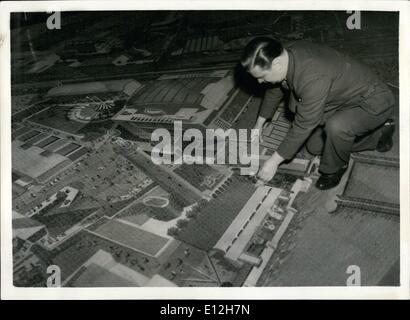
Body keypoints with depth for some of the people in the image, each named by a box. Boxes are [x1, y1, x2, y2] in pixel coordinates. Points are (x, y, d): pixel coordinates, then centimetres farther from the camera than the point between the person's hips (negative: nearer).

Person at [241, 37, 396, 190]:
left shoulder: (313, 79, -39)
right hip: (345, 98, 9)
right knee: (315, 147, 13)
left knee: (336, 126, -38)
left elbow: (304, 125, -31)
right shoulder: (288, 54, -12)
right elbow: (275, 89, 9)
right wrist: (260, 122, 19)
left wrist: (274, 161, -22)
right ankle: (378, 133, 24)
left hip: (374, 102, -9)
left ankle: (334, 170, -6)